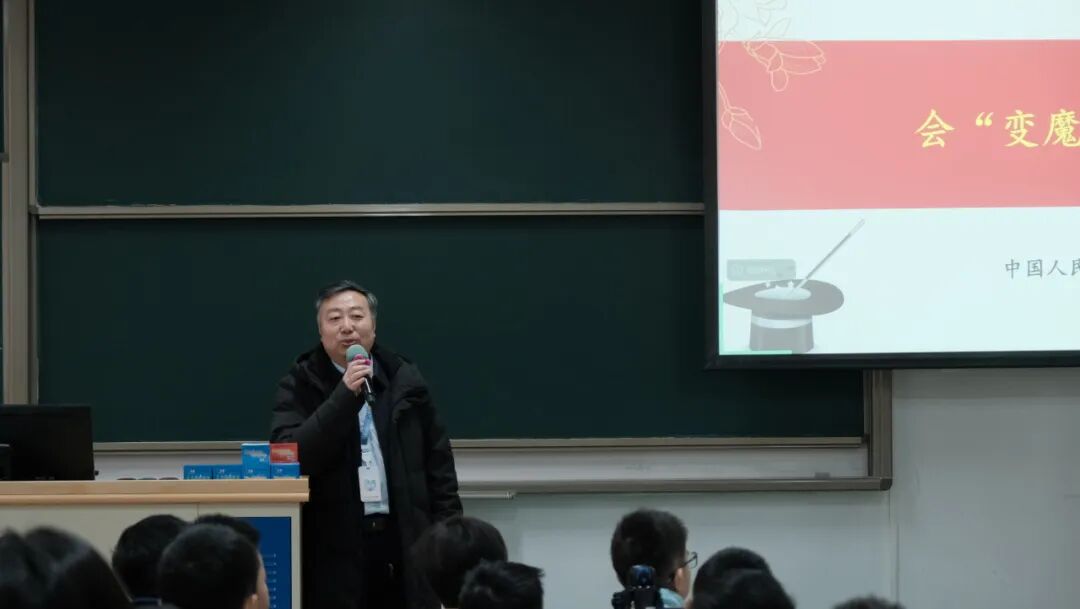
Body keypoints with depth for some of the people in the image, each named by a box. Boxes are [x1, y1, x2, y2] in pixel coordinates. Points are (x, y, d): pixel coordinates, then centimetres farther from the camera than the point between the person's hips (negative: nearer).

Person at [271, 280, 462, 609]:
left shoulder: (405, 380, 10)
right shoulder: (300, 385, 3)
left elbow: (438, 462, 12)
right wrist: (344, 396, -18)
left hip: (405, 543, 2)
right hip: (334, 548, -2)